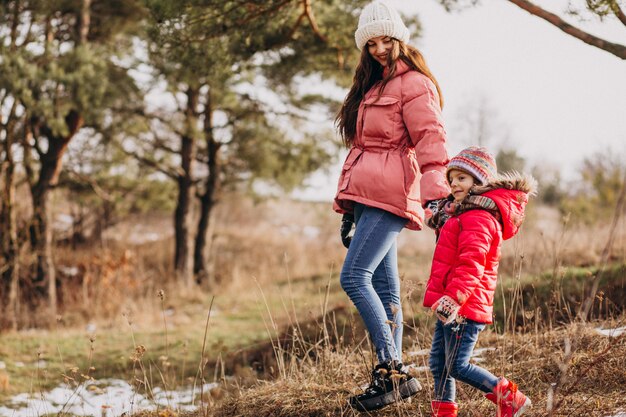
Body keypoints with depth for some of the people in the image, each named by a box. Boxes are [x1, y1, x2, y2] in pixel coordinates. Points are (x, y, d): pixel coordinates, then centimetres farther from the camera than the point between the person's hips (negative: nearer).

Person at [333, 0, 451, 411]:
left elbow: (430, 138, -14)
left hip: (389, 196, -9)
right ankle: (397, 376, 9)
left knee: (354, 277, -17)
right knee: (383, 287, 6)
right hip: (367, 198, 9)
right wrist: (348, 210, 23)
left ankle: (389, 369, -13)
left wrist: (435, 191, -27)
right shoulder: (371, 88, 25)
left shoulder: (414, 83, -2)